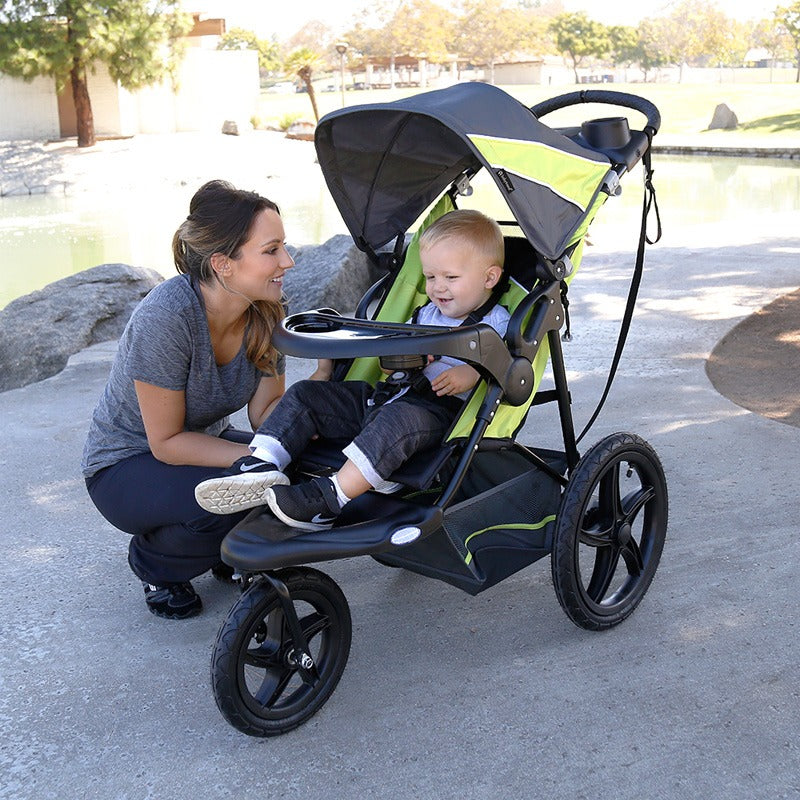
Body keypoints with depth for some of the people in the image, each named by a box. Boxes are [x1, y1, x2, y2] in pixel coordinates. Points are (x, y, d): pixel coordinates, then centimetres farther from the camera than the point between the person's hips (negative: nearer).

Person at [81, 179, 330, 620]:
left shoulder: (265, 311, -12)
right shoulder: (167, 316, -32)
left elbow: (265, 414, -10)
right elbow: (167, 442, -26)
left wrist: (321, 379, -28)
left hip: (204, 442, 6)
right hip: (127, 466, -6)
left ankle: (226, 549, 11)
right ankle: (153, 563, 0)